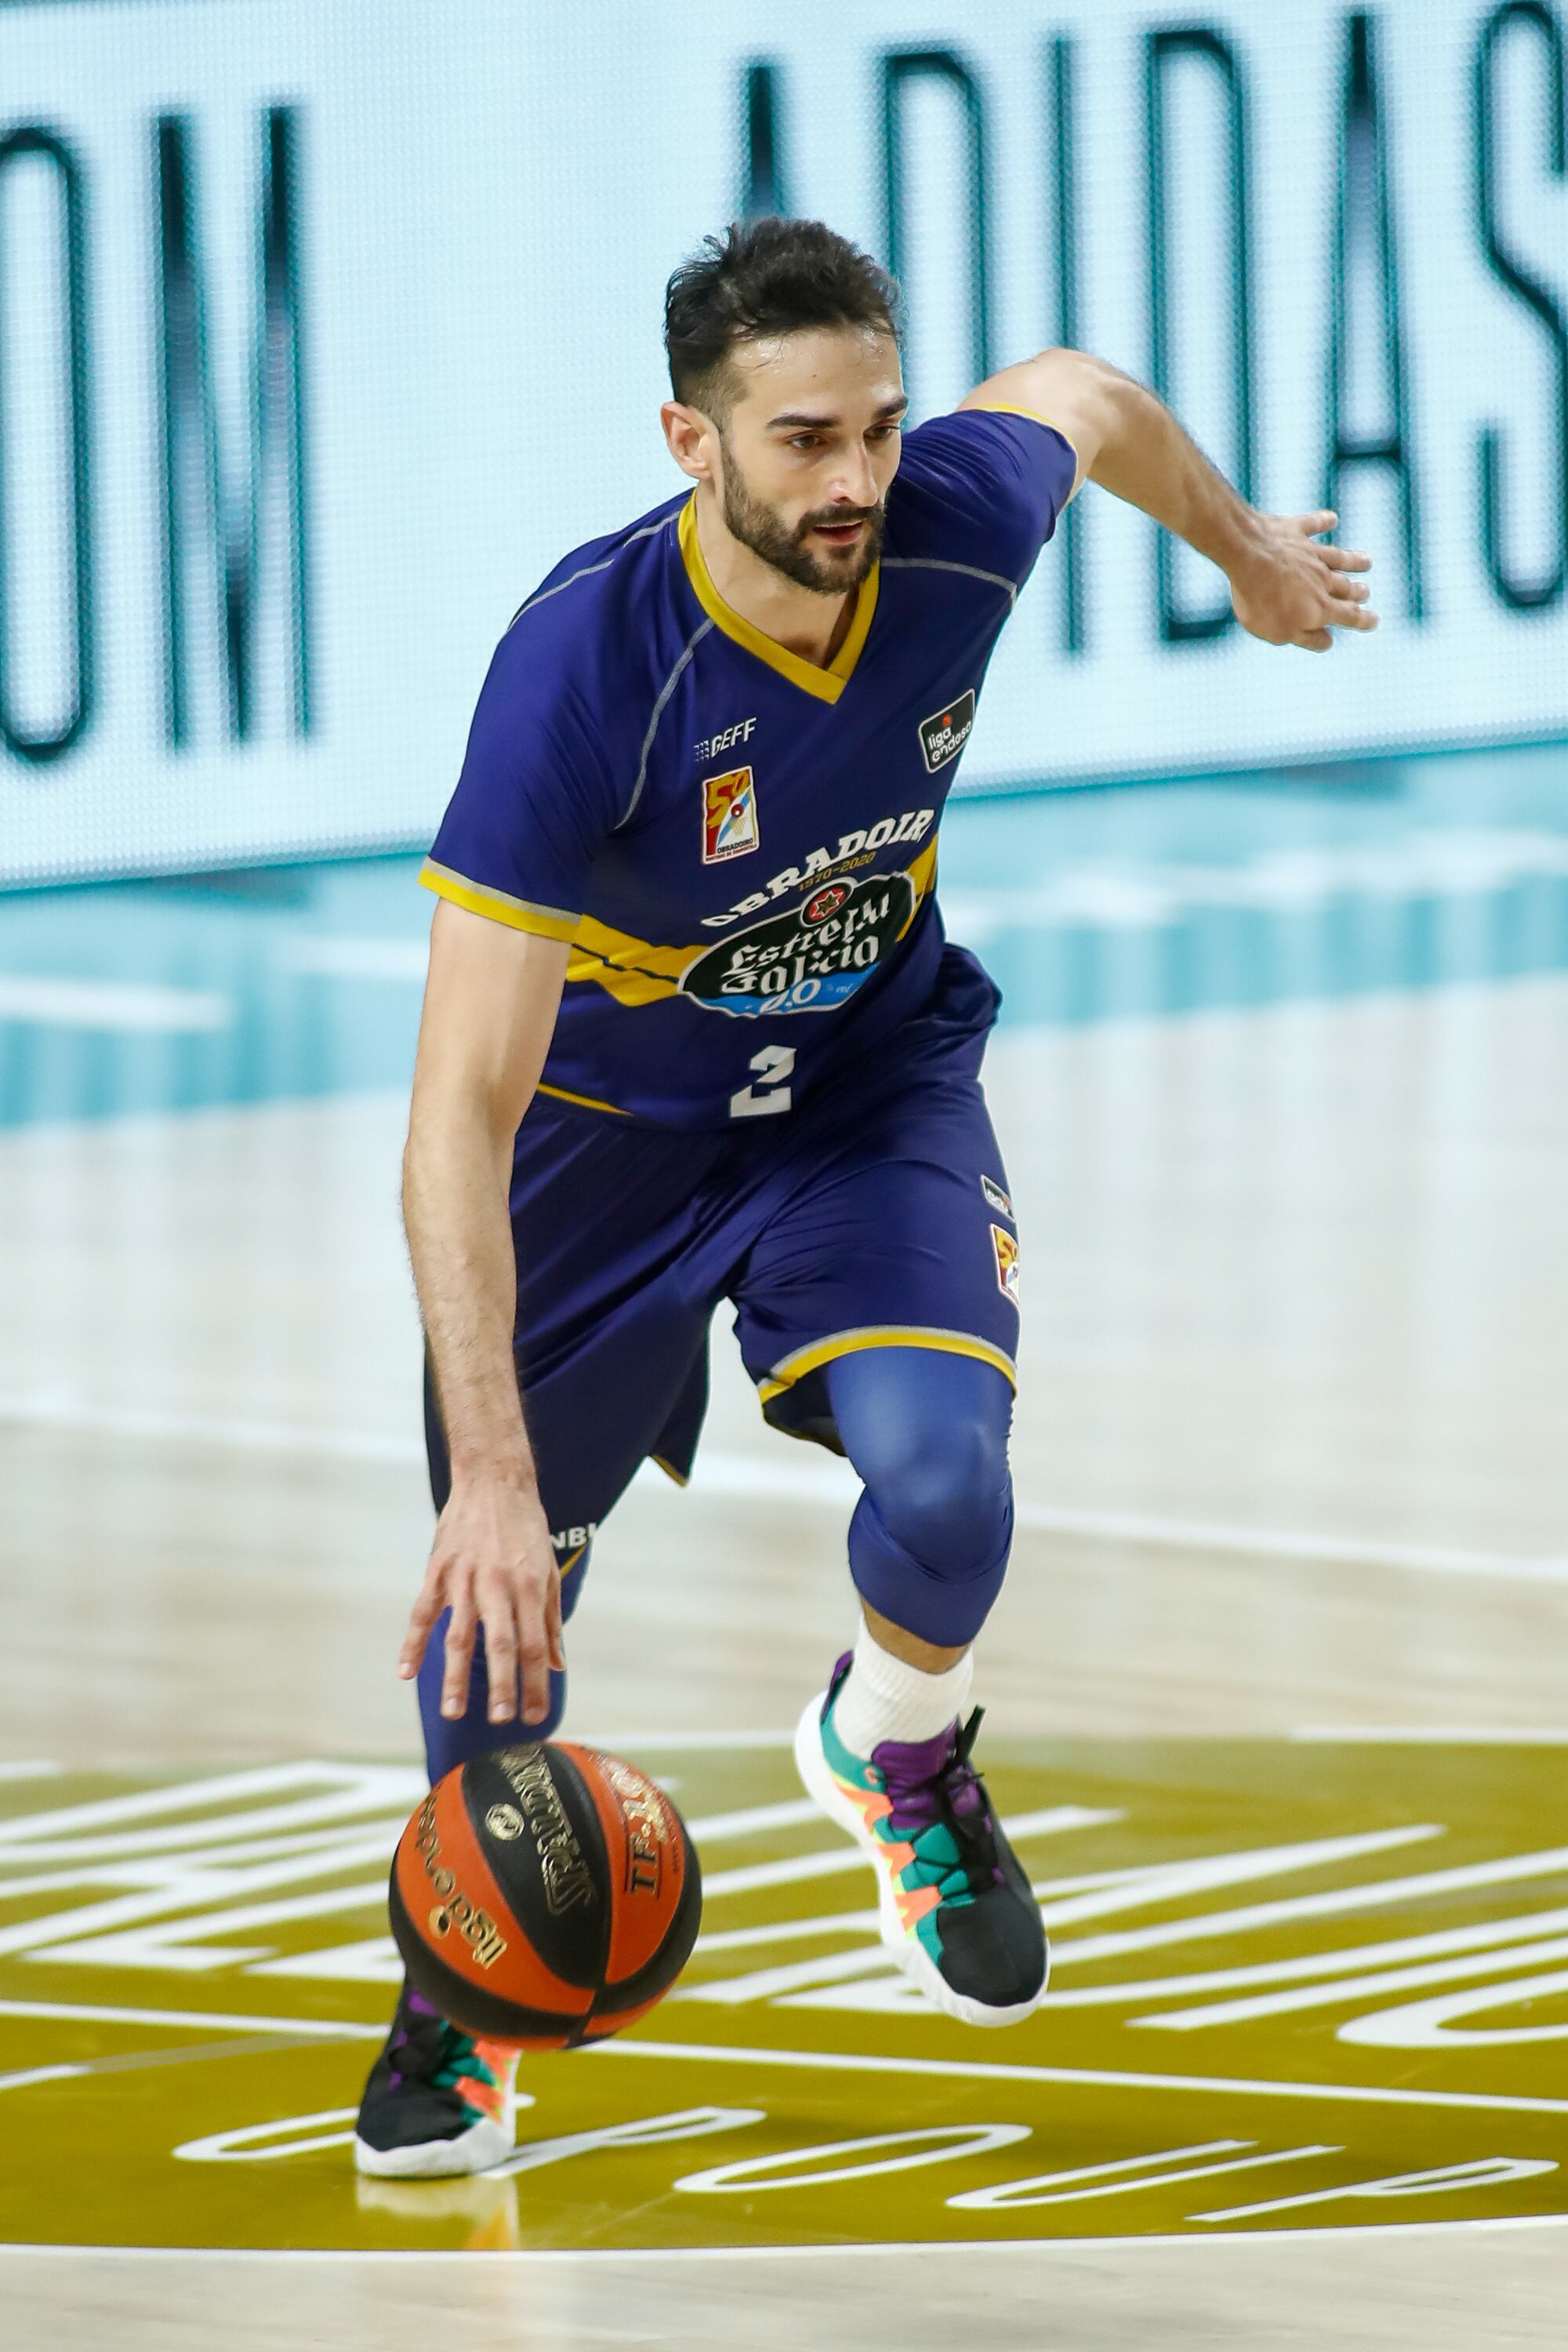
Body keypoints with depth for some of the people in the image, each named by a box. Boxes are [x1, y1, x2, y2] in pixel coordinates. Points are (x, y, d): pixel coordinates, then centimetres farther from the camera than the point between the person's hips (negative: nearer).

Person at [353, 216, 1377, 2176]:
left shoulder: (959, 519, -24)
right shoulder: (580, 673, -36)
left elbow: (1082, 393, 4)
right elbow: (460, 1110, -38)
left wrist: (1244, 547, 25)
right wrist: (490, 1467, -45)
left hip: (871, 1080, 2)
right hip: (605, 1119, -2)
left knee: (940, 1487, -23)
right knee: (495, 1603, 4)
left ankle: (894, 1757, 13)